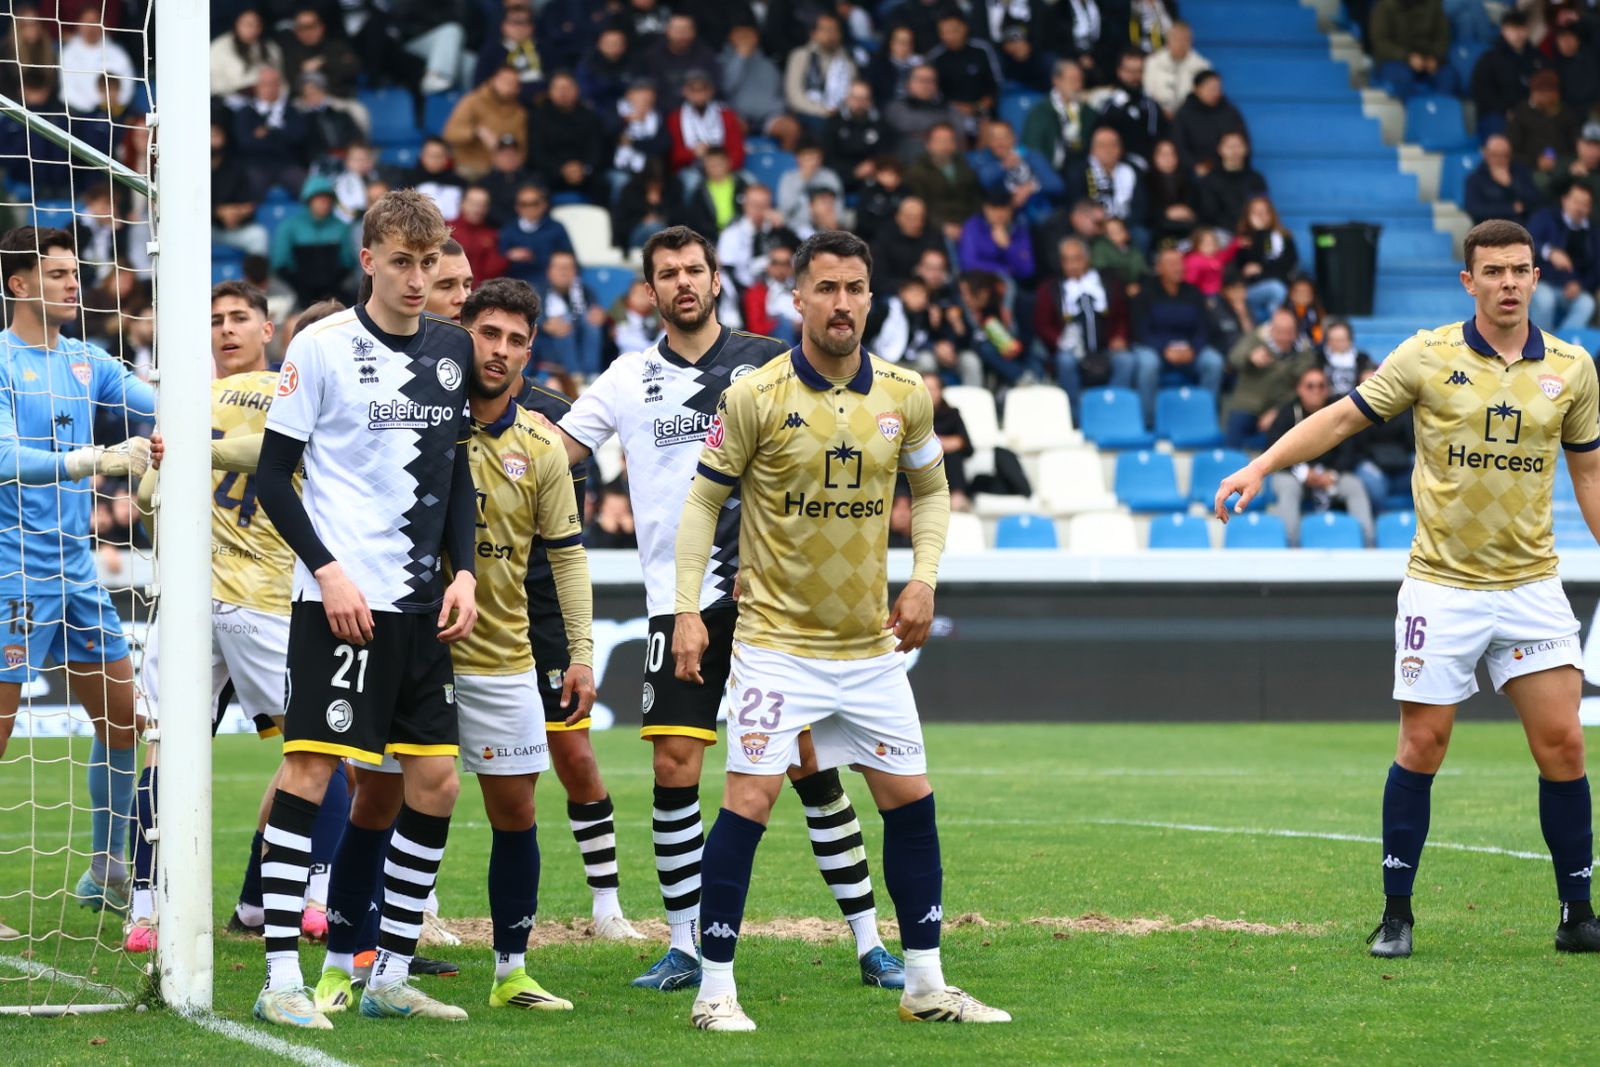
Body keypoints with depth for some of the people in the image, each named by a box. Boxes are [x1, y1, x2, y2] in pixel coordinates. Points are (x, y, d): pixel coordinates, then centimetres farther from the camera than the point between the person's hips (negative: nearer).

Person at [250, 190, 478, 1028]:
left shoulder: (452, 349, 11)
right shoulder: (321, 348, -5)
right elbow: (274, 477, -4)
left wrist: (463, 572, 6)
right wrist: (329, 572, -13)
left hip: (421, 604, 6)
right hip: (339, 599, -6)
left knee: (436, 782, 4)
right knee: (309, 771, -10)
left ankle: (390, 975, 13)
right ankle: (281, 981, -7)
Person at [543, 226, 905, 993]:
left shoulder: (766, 363, 3)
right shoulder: (629, 378, 9)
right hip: (679, 601, 2)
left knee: (809, 760, -3)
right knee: (673, 768, -4)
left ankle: (868, 942, 3)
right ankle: (683, 947, 7)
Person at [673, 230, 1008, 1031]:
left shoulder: (905, 396, 1)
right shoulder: (755, 397, -10)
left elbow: (931, 488, 16)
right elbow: (703, 500, -4)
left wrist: (923, 578, 1)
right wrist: (687, 610, -11)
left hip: (871, 643, 4)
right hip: (776, 640, -4)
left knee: (910, 801, 6)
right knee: (749, 800, -13)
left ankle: (925, 985, 17)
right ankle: (715, 988, -5)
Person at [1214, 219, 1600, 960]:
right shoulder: (1428, 357, -4)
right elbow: (1341, 418, 1)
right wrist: (1260, 466, -9)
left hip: (1530, 585, 2)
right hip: (1442, 585, -2)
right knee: (1423, 744, -2)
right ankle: (1396, 913, 9)